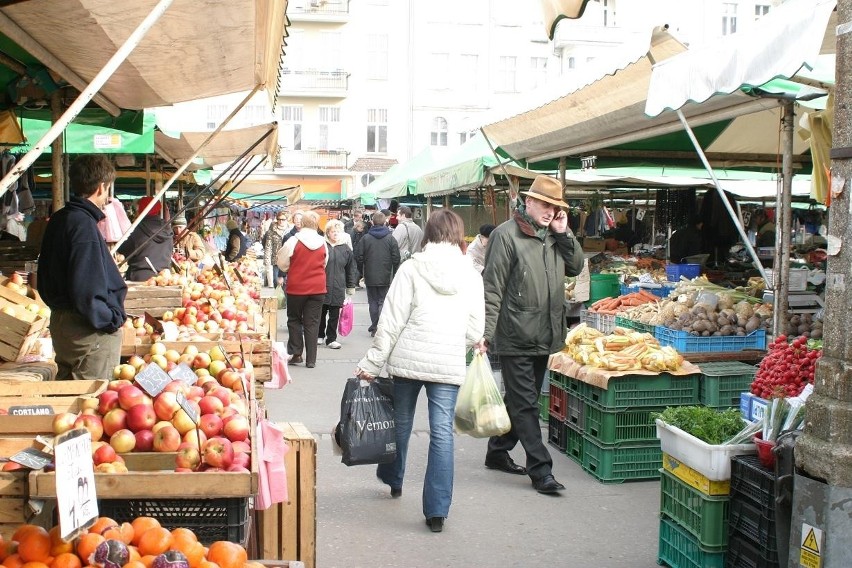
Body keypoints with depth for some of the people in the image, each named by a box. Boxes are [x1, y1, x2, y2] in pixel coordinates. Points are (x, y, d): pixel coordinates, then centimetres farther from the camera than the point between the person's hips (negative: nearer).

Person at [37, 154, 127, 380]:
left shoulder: (59, 219, 9)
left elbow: (45, 277, 16)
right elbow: (86, 291, -25)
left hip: (60, 320, 10)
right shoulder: (84, 226, -20)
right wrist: (113, 319, -14)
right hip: (89, 330, -10)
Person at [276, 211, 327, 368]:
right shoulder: (322, 243, -1)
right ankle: (311, 359, 6)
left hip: (297, 286, -2)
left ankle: (295, 353, 12)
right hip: (317, 288, 2)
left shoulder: (294, 241, -11)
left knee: (294, 320, 15)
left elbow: (282, 263, -1)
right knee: (312, 323, 6)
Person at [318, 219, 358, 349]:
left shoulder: (346, 249, 6)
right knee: (321, 313, 9)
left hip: (338, 288, 1)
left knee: (334, 315, 4)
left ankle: (331, 338, 13)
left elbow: (351, 270, 11)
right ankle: (320, 336, 25)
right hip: (322, 285, -1)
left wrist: (351, 288, 10)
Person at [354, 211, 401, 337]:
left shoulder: (365, 238, -4)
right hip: (385, 278, 0)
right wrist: (394, 274, 7)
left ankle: (375, 327, 10)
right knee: (383, 301, 6)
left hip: (370, 277, 0)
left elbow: (359, 257, -3)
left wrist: (362, 273, 10)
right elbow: (396, 259, -5)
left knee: (373, 301, 10)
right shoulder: (391, 239, -4)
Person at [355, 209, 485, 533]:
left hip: (408, 359, 0)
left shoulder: (412, 268, -4)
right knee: (442, 432, 2)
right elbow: (475, 331, 4)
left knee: (401, 421, 19)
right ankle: (437, 511, 2)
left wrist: (371, 363, -2)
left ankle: (393, 479, 43)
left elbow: (391, 321, -7)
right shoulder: (470, 274, 2)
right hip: (449, 365, 0)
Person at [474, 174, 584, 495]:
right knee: (525, 405, -2)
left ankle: (498, 453, 32)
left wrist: (563, 234, 1)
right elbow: (492, 287, -14)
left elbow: (576, 267, 13)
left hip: (543, 337, 8)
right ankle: (541, 471, 2)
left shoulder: (554, 236, 11)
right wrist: (486, 332, -18)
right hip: (515, 338, -8)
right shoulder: (506, 235, -11)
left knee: (520, 401, 17)